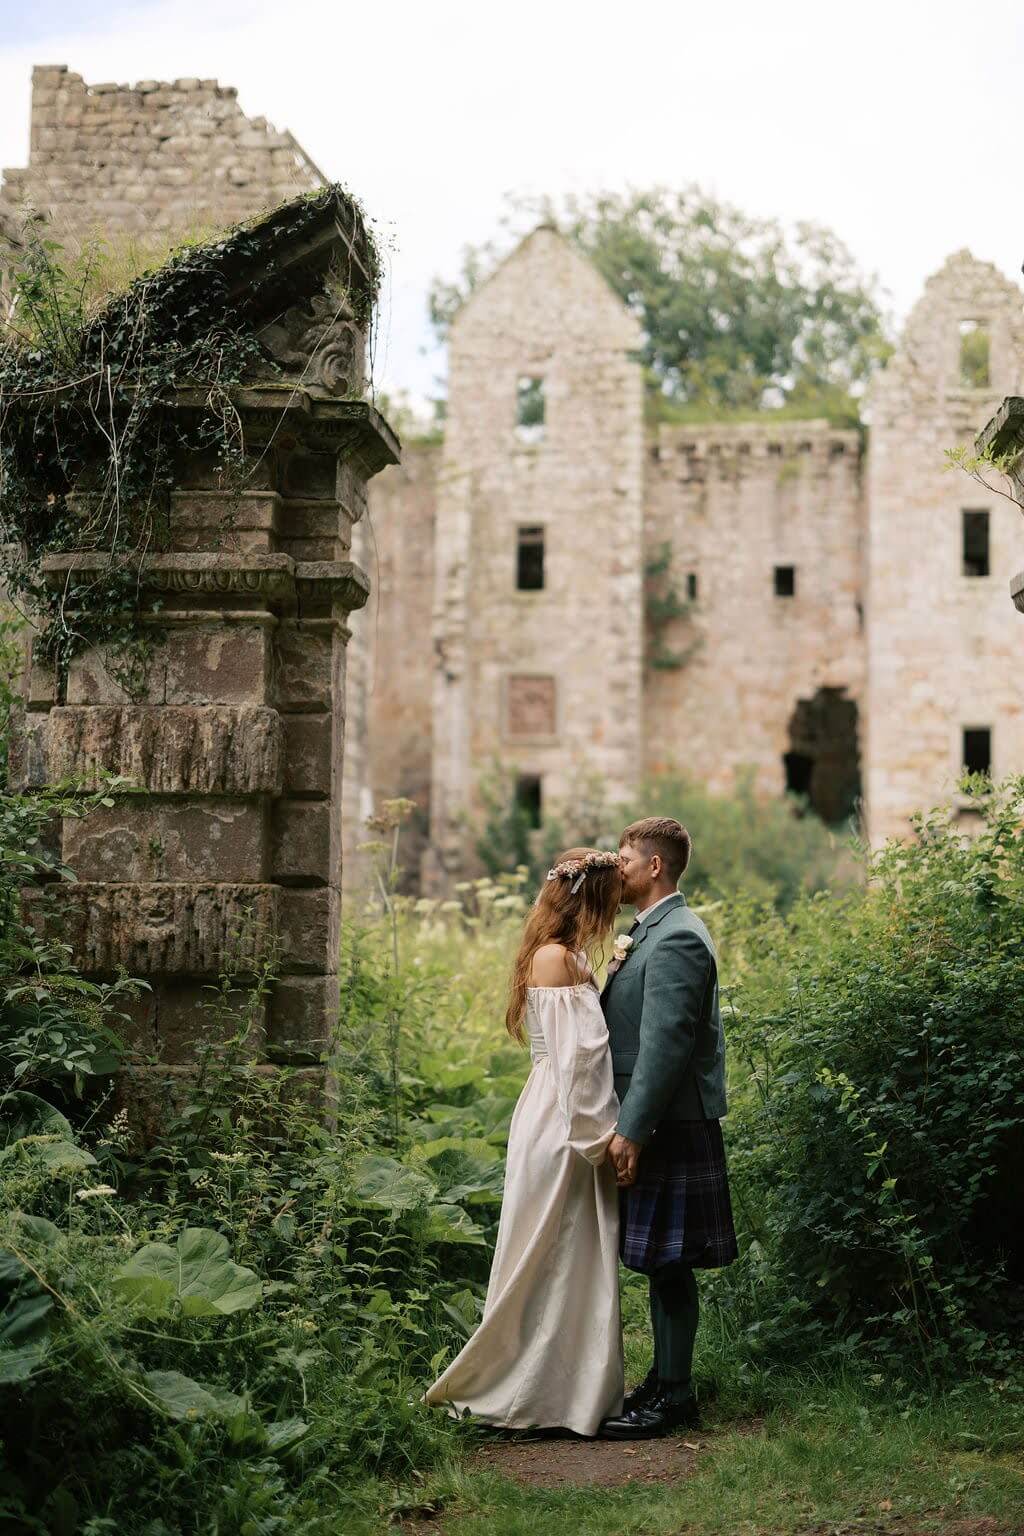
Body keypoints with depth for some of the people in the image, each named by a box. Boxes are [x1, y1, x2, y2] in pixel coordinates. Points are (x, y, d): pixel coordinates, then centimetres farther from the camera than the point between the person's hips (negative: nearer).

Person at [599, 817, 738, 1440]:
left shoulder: (676, 939, -16)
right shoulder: (651, 932, 17)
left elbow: (665, 1044, -22)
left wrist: (632, 1131, -22)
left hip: (670, 1129, -10)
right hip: (654, 1125, 10)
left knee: (668, 1262, -4)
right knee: (661, 1264, 15)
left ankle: (673, 1394, 3)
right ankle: (665, 1382, 23)